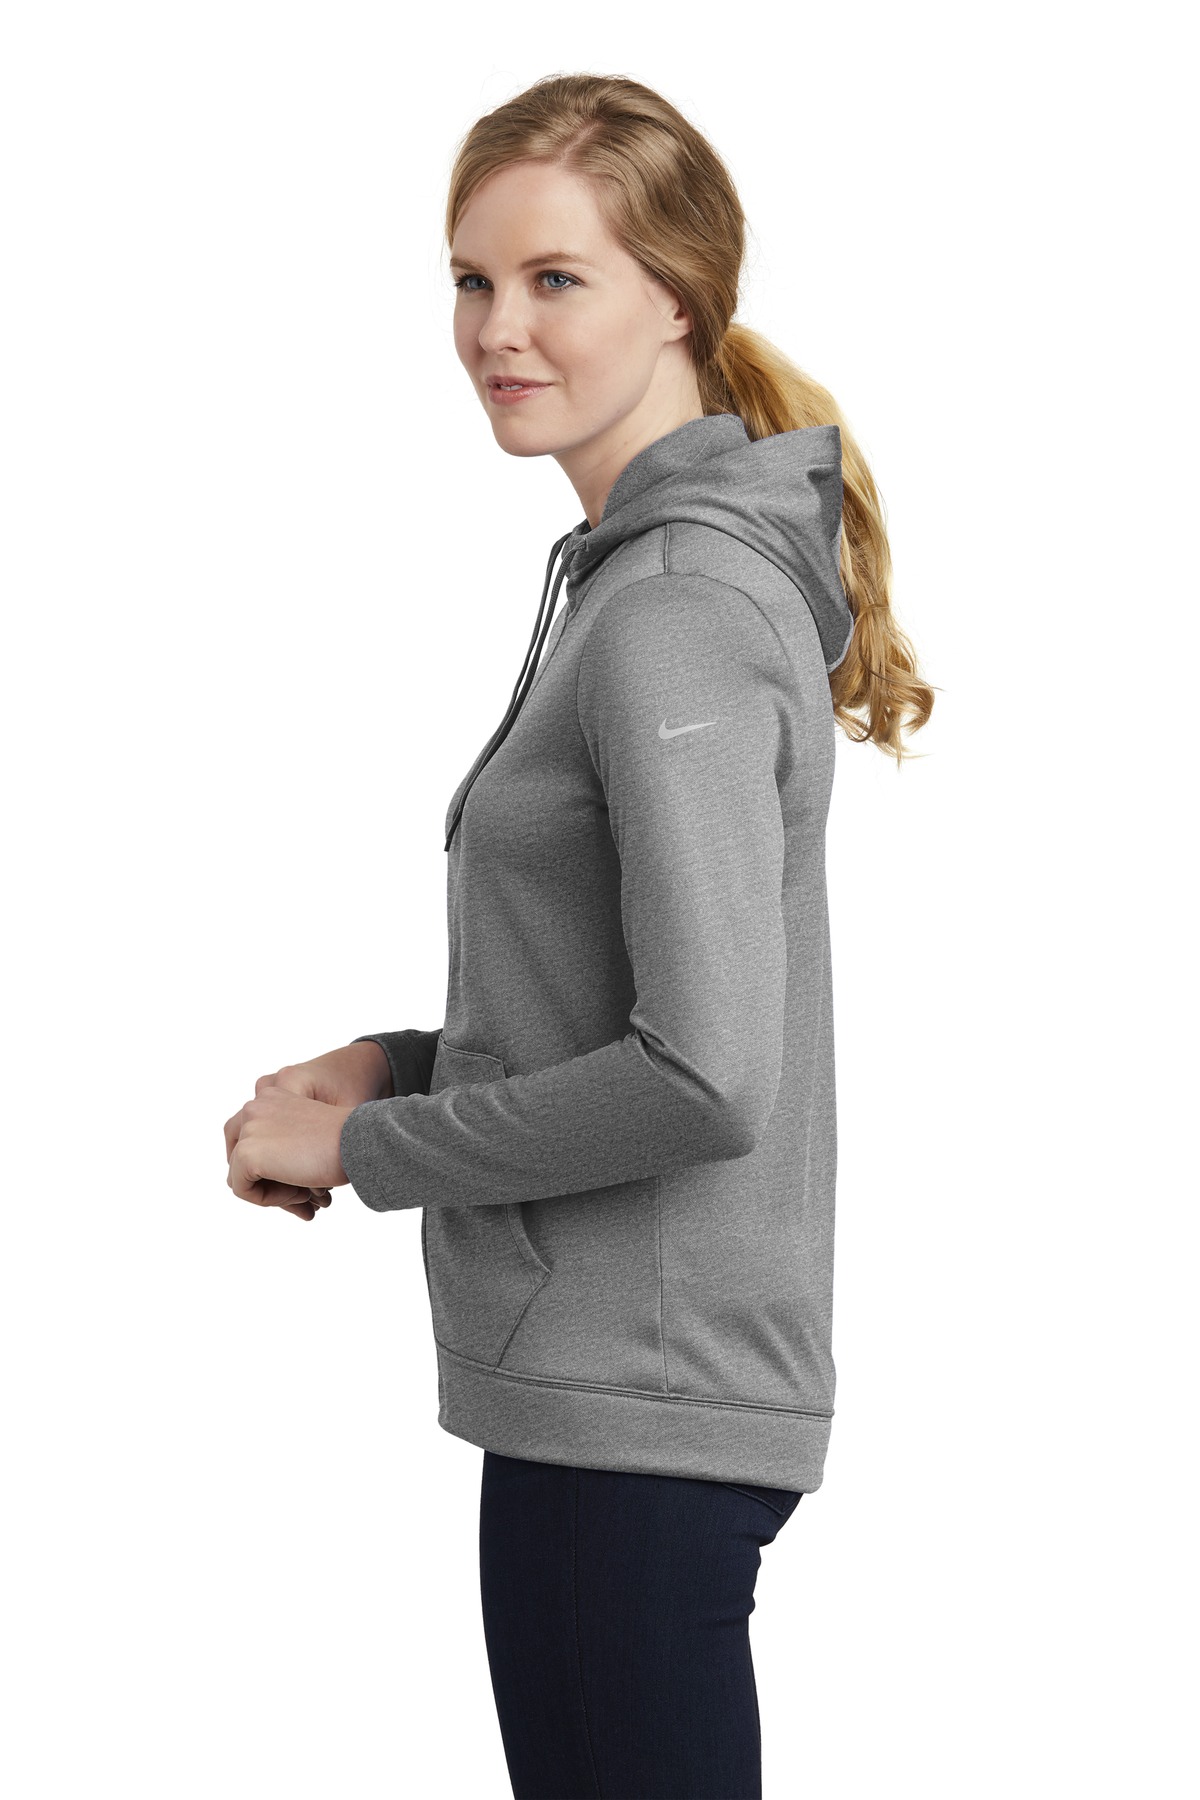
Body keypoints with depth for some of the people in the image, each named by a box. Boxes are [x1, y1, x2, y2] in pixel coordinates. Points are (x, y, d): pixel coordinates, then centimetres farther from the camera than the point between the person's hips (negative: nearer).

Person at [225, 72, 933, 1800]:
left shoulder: (677, 618, -17)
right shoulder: (640, 575, 14)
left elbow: (703, 1074, -23)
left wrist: (363, 1146, -12)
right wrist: (388, 1063, 7)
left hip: (639, 1406, -10)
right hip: (612, 1391, 10)